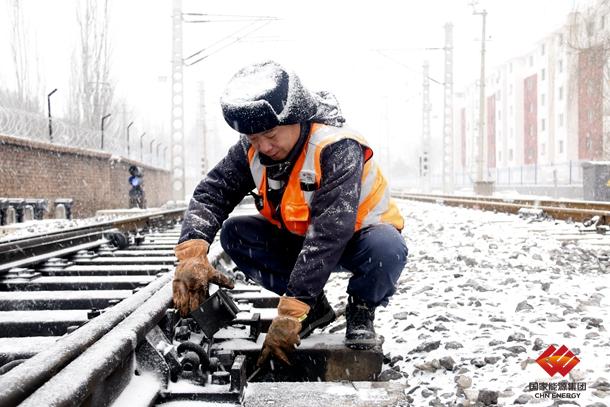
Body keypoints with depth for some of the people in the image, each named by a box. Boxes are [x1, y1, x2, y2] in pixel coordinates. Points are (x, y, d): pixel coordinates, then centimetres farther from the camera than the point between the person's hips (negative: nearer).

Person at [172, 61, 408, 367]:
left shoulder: (336, 148, -34)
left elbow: (328, 236, -40)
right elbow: (212, 192, -18)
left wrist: (290, 314, -43)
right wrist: (192, 253, -41)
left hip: (355, 236, -6)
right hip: (297, 237, 6)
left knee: (387, 249, -39)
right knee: (234, 233, -15)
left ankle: (361, 309, -4)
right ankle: (315, 306, -1)